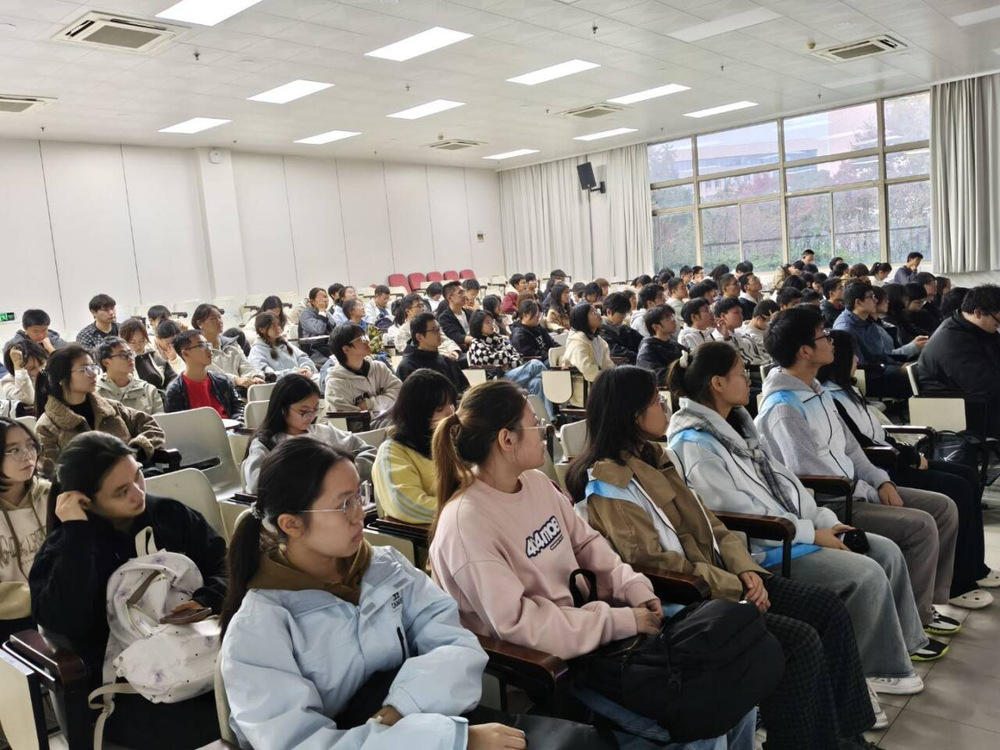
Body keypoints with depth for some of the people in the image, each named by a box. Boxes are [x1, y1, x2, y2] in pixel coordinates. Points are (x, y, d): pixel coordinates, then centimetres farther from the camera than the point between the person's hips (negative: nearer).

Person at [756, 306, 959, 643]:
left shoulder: (817, 390, 11)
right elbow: (810, 472, -24)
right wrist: (868, 492, -11)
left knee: (943, 507, 7)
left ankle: (926, 602, 18)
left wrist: (881, 480, 3)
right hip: (828, 505, -10)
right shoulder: (783, 408, -21)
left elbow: (847, 444, 16)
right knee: (920, 525, -20)